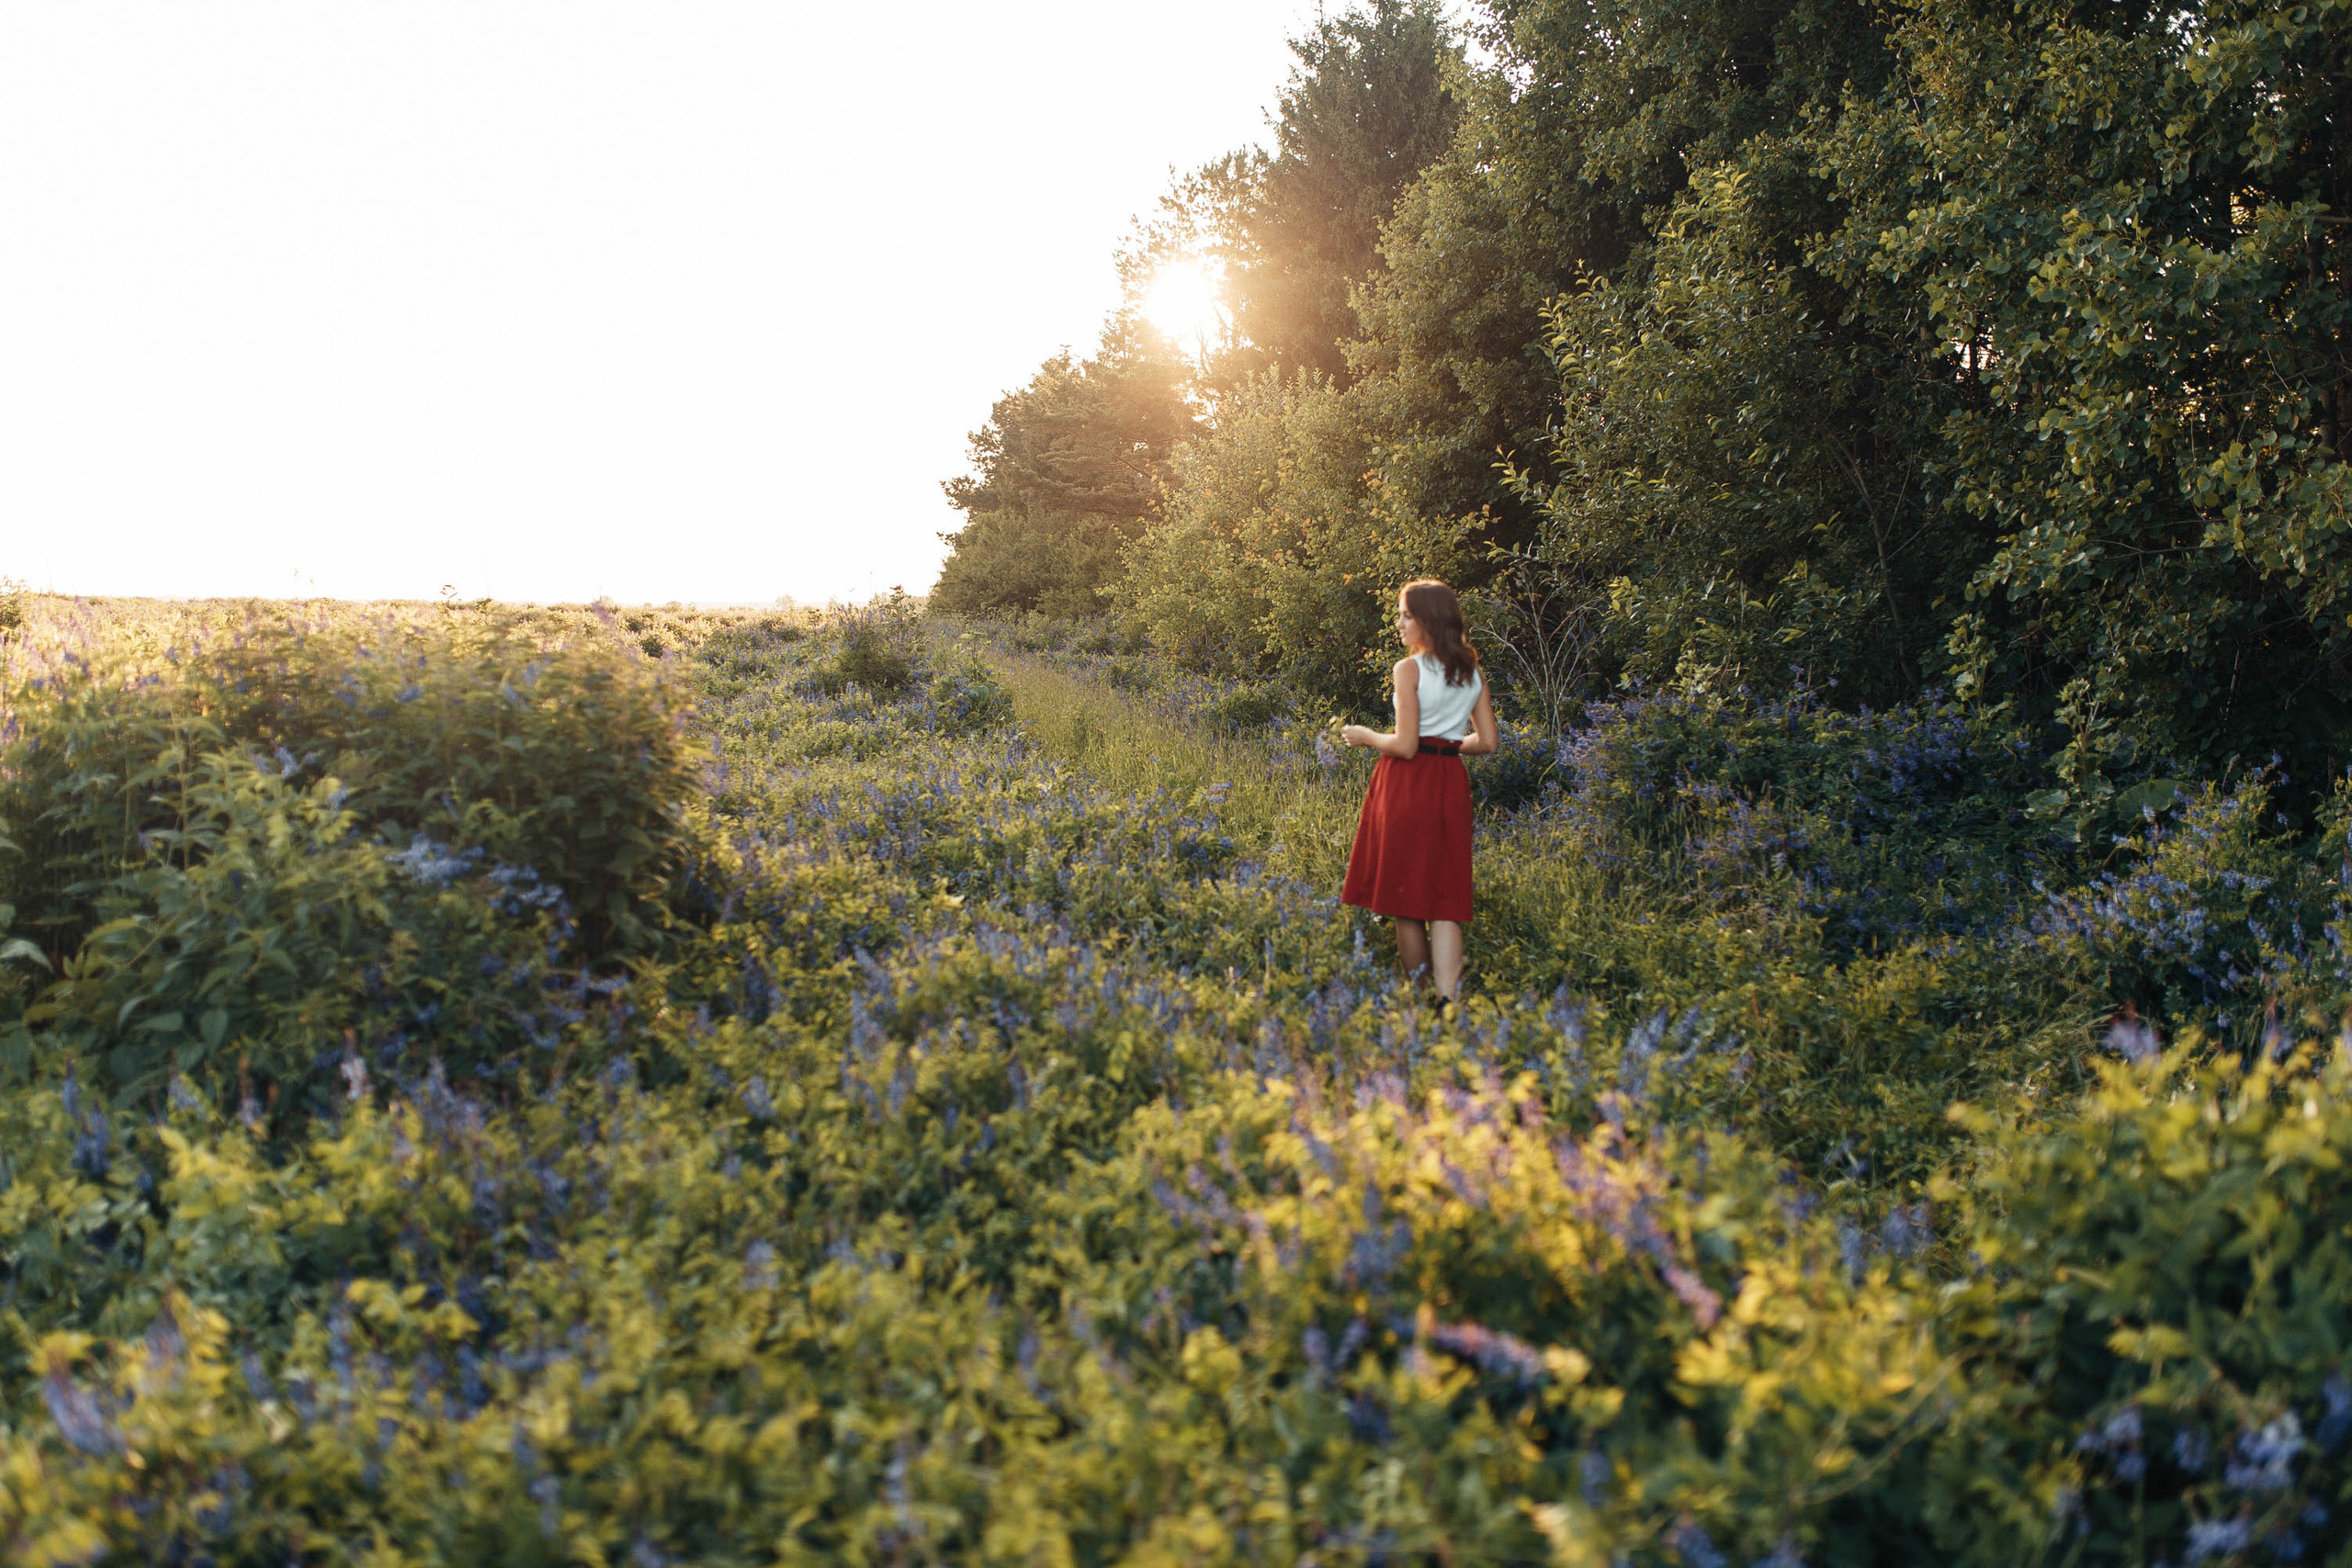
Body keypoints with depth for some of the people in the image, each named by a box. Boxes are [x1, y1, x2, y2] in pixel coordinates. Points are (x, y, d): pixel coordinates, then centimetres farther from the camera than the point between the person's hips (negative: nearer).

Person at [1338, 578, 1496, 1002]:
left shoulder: (1409, 669, -11)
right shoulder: (1472, 672, 8)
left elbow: (1405, 746, -15)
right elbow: (1486, 742, 9)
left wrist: (1366, 737, 2)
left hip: (1408, 784, -6)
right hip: (1451, 785, 6)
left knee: (1405, 893, 7)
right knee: (1444, 894, 4)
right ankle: (1448, 998, -8)